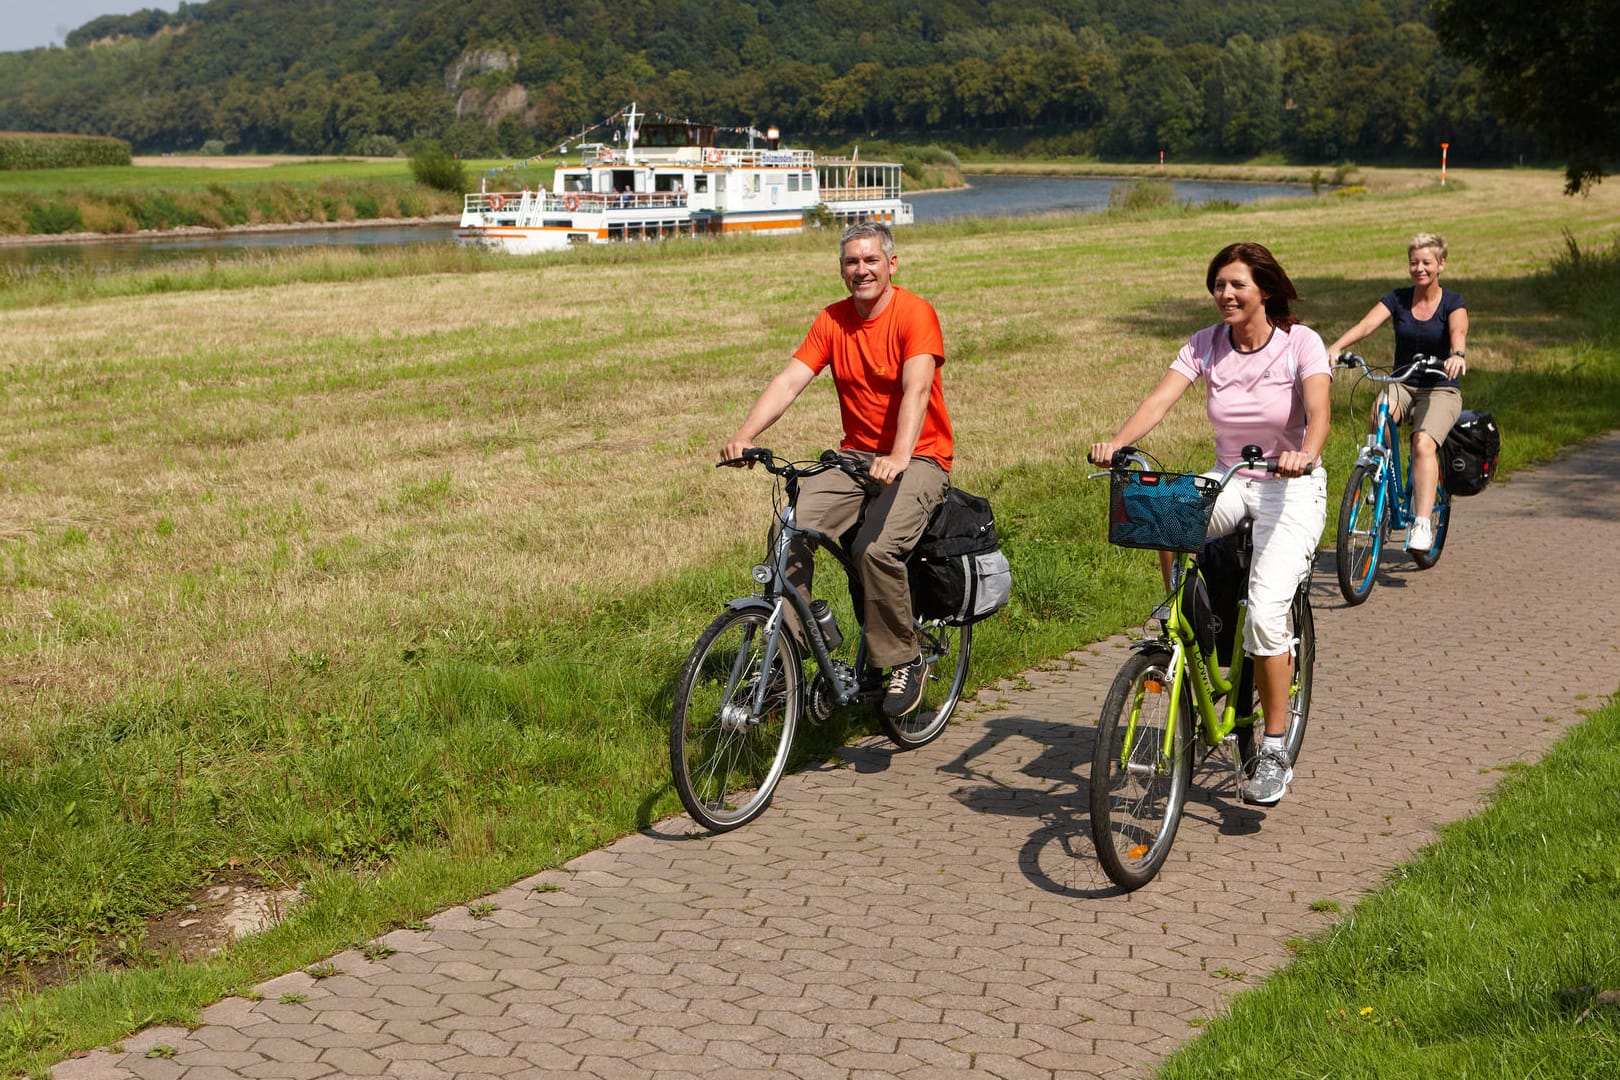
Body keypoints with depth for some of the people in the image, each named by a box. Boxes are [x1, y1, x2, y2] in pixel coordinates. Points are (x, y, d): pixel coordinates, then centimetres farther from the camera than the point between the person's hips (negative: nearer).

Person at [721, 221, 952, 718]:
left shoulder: (914, 313, -11)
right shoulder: (832, 321, 5)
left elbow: (917, 389, -26)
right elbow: (789, 380, -4)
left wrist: (898, 457, -42)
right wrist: (745, 436, -20)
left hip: (918, 458, -5)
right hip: (855, 455, 5)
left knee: (877, 547, -29)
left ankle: (905, 662, -8)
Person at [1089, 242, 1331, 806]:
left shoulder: (1300, 343, -10)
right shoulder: (1205, 345, 0)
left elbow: (1318, 414, -26)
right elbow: (1158, 401, -14)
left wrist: (1304, 455, -48)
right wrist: (1116, 443, -34)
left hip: (1291, 489, -4)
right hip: (1229, 483, 4)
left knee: (1265, 614, -22)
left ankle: (1273, 752, -8)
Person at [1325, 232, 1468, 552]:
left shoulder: (1452, 303, -4)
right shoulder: (1397, 298, 3)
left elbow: (1458, 332, -25)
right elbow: (1366, 324, -14)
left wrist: (1458, 354, -50)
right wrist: (1336, 347, -34)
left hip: (1441, 388, -2)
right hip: (1402, 384, 2)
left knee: (1423, 443, -31)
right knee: (1378, 415, -35)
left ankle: (1423, 525, -35)